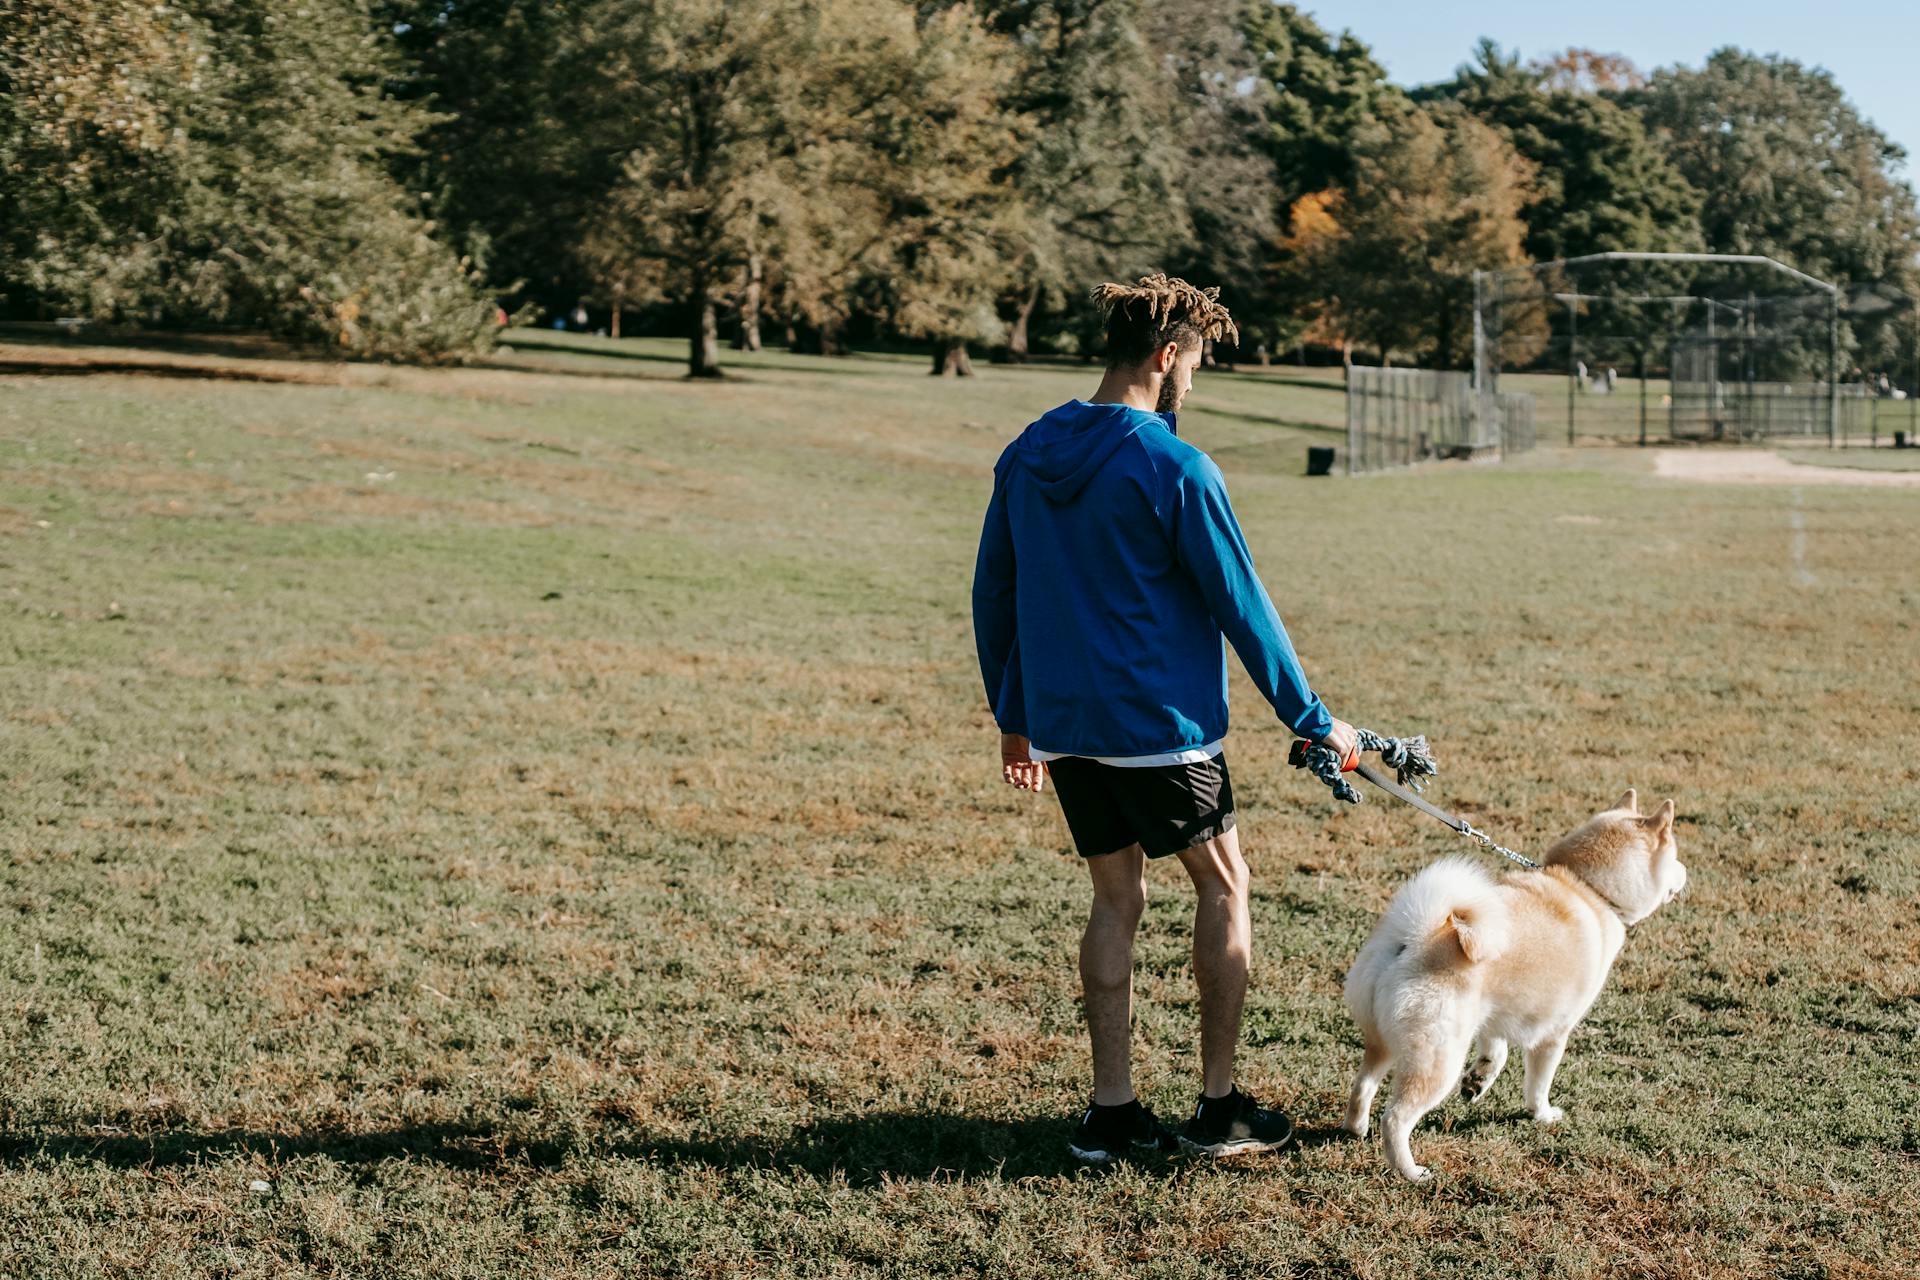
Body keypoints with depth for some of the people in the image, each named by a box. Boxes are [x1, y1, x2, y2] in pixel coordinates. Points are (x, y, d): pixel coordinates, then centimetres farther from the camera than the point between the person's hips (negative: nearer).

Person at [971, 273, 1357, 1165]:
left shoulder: (1027, 457, 5)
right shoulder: (1175, 469, -15)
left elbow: (992, 596, 12)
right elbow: (1241, 606, -11)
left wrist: (1013, 715, 21)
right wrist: (1310, 720, -2)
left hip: (1062, 724, 6)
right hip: (1160, 724, -6)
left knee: (1116, 898, 15)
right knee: (1223, 886, 11)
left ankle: (1110, 1114, 14)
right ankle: (1218, 1107, 14)